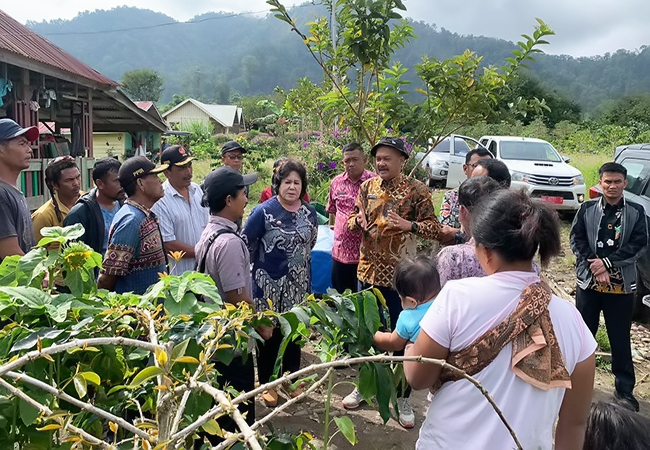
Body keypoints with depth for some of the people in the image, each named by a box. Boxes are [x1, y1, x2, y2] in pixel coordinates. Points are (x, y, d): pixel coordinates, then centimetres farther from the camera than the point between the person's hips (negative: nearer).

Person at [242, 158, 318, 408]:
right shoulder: (263, 211, -14)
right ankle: (267, 383, 24)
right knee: (269, 334, 6)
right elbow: (246, 246, -8)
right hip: (268, 285, -4)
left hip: (298, 286, 4)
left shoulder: (309, 212, 0)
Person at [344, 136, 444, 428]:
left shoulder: (417, 190, -9)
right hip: (369, 270, 4)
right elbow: (352, 220, 10)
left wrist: (409, 225, -29)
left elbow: (435, 229, -11)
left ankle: (403, 397, 22)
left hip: (400, 274, -4)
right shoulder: (368, 186, 5)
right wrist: (357, 220, -13)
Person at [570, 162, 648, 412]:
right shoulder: (587, 209, 0)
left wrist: (607, 262, -17)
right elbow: (576, 239, -4)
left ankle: (624, 389, 21)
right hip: (589, 281, 1)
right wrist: (595, 266, -16)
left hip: (621, 285, 0)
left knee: (620, 339, 9)